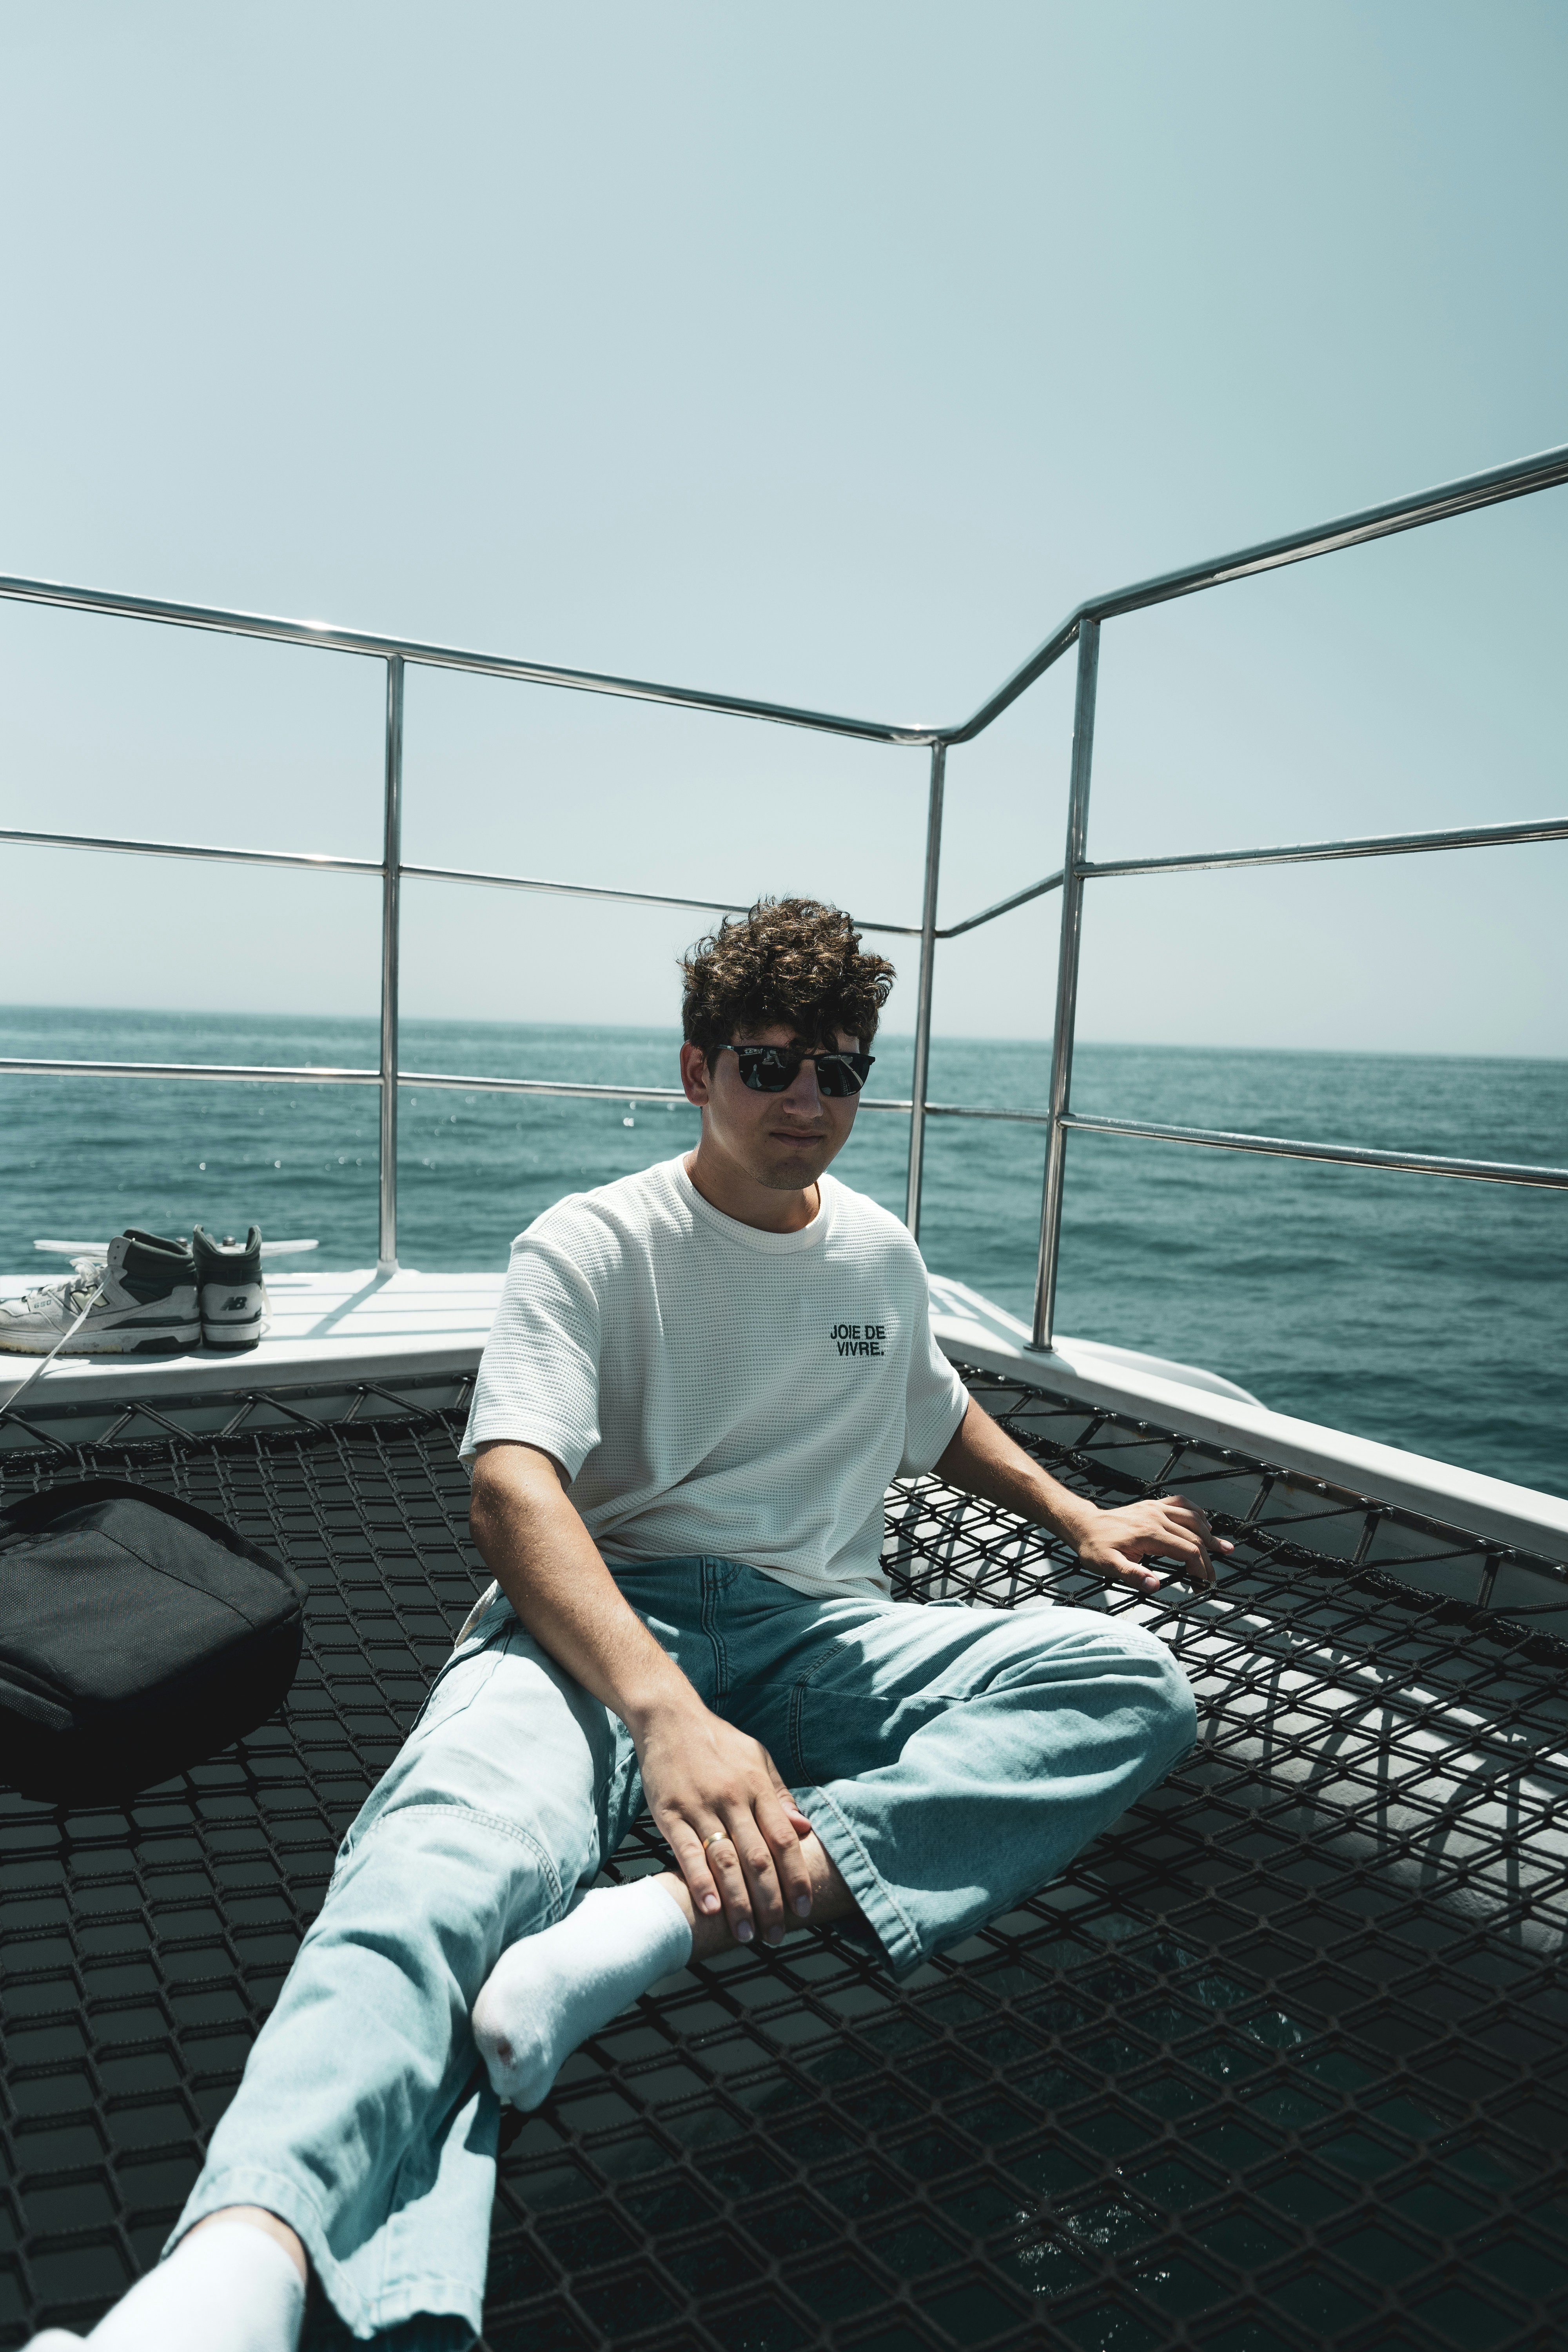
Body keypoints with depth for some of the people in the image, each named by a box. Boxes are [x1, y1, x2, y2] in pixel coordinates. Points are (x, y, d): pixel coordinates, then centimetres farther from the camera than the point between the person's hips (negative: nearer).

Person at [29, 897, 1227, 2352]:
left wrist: (1081, 1519, 25)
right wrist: (667, 1711, -34)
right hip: (601, 1618, -4)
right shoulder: (592, 1247, -2)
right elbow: (513, 1486, -18)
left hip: (814, 1630, 5)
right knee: (453, 1852, -37)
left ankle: (662, 1920, -37)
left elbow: (939, 1421, 36)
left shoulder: (881, 1255, 16)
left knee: (1135, 1686, -21)